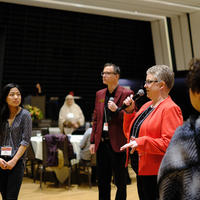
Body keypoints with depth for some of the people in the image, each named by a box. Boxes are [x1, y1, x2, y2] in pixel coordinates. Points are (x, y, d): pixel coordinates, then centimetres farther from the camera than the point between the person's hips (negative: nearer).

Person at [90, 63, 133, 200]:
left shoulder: (126, 94, -6)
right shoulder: (99, 94, 13)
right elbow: (96, 119, 15)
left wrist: (117, 110, -21)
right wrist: (93, 141, 11)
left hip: (117, 144, -5)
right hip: (102, 143, 6)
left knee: (120, 183, 5)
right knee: (102, 182, 14)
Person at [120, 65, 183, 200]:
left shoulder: (170, 109, -14)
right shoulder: (147, 106, 13)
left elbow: (170, 144, -23)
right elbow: (130, 133, 19)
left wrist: (141, 142, -26)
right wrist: (130, 112, 6)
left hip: (157, 174, -9)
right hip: (141, 170, 9)